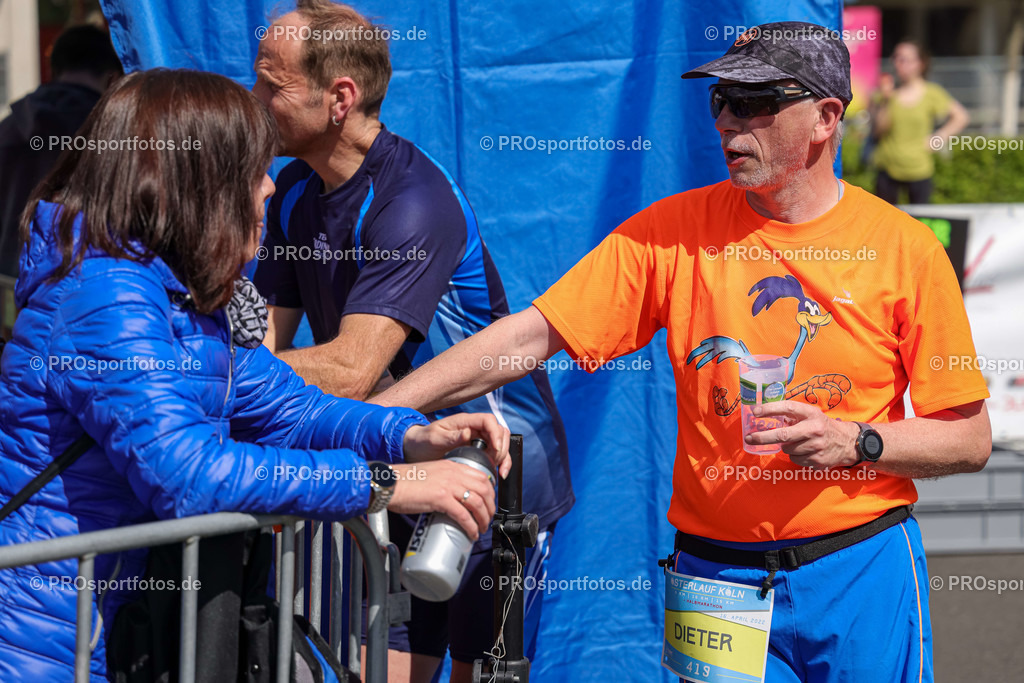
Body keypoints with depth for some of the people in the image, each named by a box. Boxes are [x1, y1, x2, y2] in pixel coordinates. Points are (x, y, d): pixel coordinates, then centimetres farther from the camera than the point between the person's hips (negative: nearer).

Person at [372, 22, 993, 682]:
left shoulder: (904, 248, -3)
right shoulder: (673, 230, 1)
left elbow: (971, 440, 0)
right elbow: (532, 335, -4)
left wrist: (852, 441, -17)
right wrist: (371, 413, -12)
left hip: (862, 575, -1)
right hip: (717, 573, 1)